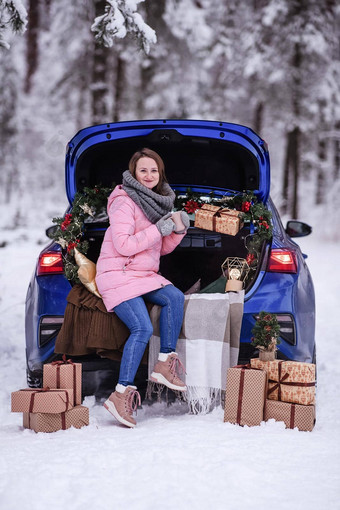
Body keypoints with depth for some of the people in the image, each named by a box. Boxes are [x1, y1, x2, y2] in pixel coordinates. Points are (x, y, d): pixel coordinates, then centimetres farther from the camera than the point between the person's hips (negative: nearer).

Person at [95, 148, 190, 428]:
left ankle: (165, 364, -17)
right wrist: (160, 229, -16)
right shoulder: (124, 202, -10)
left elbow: (163, 248, 17)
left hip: (144, 274, 8)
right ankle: (122, 393, -22)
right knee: (143, 329, -24)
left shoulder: (157, 202, 15)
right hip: (117, 275, -8)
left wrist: (179, 228, -2)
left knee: (175, 297, -21)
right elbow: (124, 245, -20)